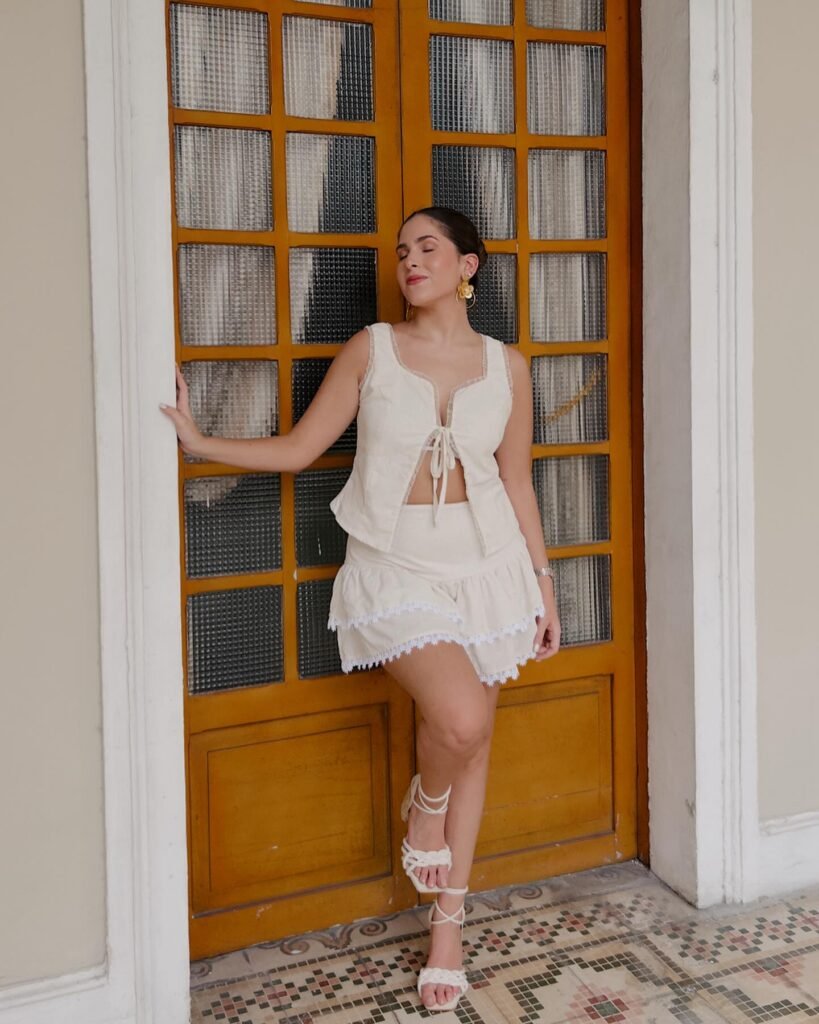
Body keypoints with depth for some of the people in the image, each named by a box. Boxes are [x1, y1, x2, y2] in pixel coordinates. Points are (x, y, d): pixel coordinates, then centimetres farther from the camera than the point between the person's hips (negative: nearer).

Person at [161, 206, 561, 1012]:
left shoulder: (506, 364, 3)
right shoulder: (370, 348, -2)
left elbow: (517, 483, 8)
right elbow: (298, 448, 0)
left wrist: (543, 586, 9)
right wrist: (199, 442, -10)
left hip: (485, 563, 3)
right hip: (396, 566, -2)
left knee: (472, 741, 8)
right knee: (459, 719, -23)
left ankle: (447, 924, 25)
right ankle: (425, 806, 15)